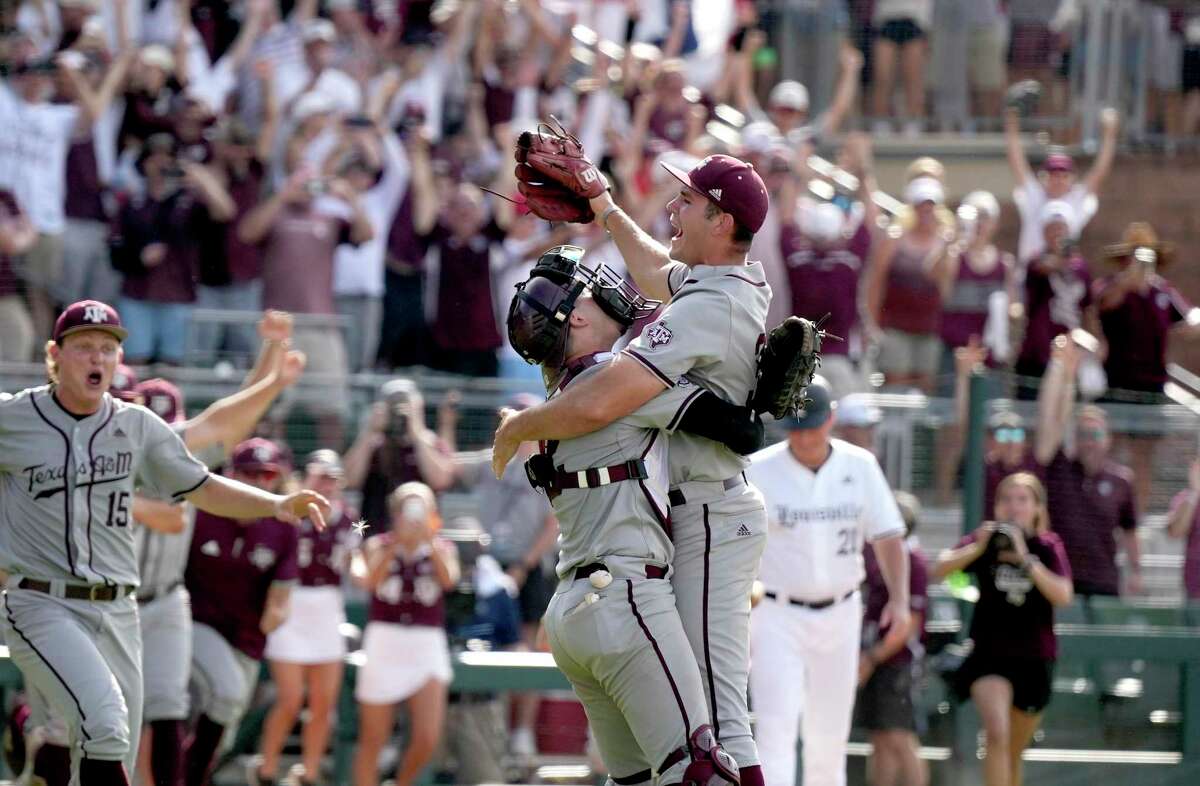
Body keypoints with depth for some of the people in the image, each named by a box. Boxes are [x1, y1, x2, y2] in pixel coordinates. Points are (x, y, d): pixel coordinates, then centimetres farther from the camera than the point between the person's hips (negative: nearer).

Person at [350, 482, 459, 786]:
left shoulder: (442, 548, 6)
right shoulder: (378, 545, 4)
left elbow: (449, 579, -14)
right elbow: (371, 581, -15)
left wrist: (429, 540, -20)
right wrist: (396, 542, -21)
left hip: (427, 649, 0)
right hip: (383, 644, 0)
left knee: (427, 739, -12)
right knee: (372, 741, 3)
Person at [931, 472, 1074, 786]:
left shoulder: (1048, 548, 0)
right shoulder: (985, 540, -1)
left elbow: (1063, 595, -16)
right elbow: (937, 571, -13)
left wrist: (1027, 560, -25)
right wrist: (977, 549, -25)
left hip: (1034, 658, 2)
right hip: (990, 654, -2)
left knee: (1013, 756, 14)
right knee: (997, 735, -25)